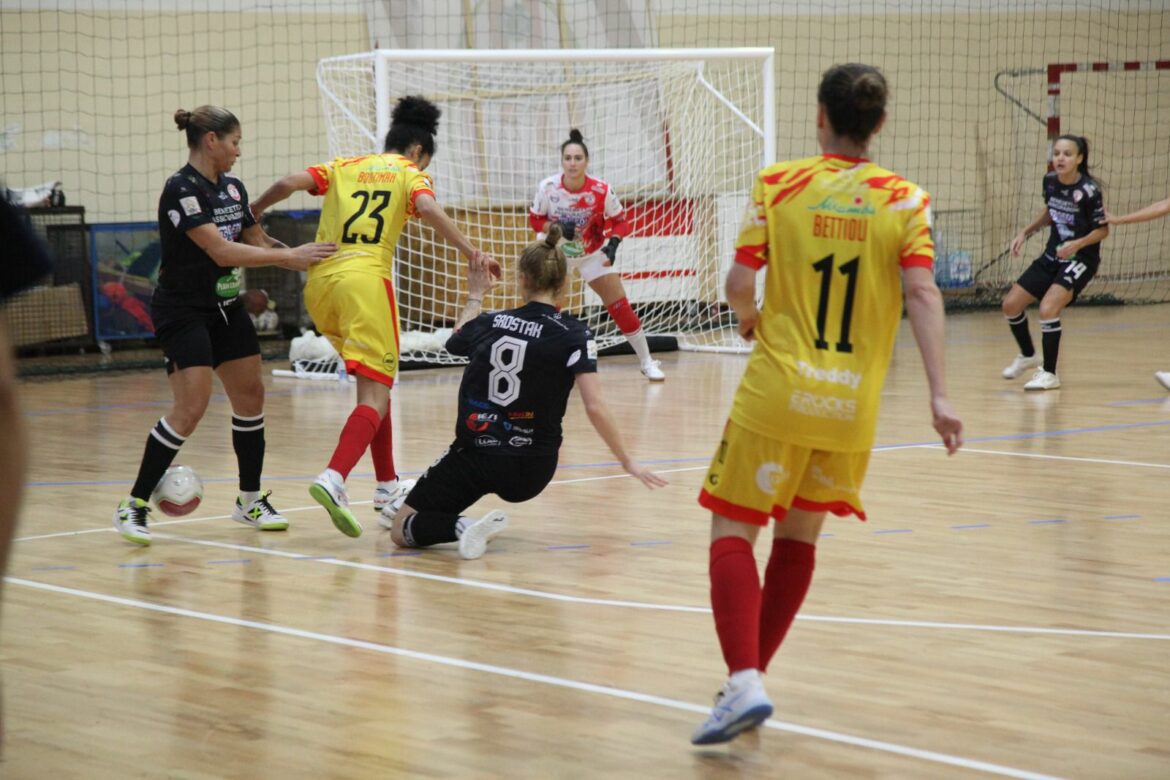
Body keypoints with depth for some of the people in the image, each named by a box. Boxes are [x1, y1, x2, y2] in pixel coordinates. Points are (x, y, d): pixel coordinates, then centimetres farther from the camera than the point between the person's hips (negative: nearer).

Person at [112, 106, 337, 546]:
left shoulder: (232, 188, 6)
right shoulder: (181, 189, -19)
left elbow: (256, 241, 12)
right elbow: (220, 250, -26)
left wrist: (309, 259, -2)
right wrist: (289, 256, -24)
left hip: (226, 308, 8)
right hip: (183, 311, -8)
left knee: (251, 397, 8)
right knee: (191, 408, -16)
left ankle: (250, 500, 21)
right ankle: (134, 506, -8)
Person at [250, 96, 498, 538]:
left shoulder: (343, 167, 23)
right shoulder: (410, 174, 12)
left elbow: (290, 183, 7)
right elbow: (429, 209, -9)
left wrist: (251, 212, 21)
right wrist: (472, 253, -16)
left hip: (319, 280, 6)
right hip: (364, 278, -6)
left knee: (375, 382, 23)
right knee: (375, 395, -8)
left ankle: (387, 486, 26)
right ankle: (333, 479, -32)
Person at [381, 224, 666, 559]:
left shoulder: (488, 324, 0)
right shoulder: (573, 334, -9)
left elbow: (455, 342, 25)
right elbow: (595, 407, -17)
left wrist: (475, 297, 40)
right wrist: (627, 462, -8)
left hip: (475, 458, -1)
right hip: (531, 471, 1)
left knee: (400, 531, 9)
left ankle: (462, 525, -17)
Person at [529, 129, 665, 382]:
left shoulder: (602, 191, -24)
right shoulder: (548, 188, -23)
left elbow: (620, 221, -9)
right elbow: (535, 219, -8)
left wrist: (613, 243, -27)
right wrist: (557, 228, -26)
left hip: (593, 254, 0)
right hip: (554, 252, 0)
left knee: (620, 306, -4)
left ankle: (647, 362, 8)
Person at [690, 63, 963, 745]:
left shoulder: (778, 184, -1)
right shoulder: (906, 200, 2)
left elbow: (739, 283, -6)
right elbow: (923, 293, -10)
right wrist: (939, 394, -14)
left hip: (777, 390, -2)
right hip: (853, 406, 3)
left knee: (734, 529, 3)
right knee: (800, 535, 18)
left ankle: (744, 682, -16)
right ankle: (751, 679, 24)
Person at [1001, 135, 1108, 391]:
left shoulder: (1089, 190, -21)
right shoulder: (1050, 181, -4)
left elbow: (1103, 229, -13)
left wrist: (1078, 244, -27)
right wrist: (1026, 232, 7)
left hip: (1080, 259, -7)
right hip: (1052, 256, 7)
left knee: (1048, 308, -26)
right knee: (1011, 305, 6)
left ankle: (1049, 374, -10)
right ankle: (1028, 356, 33)